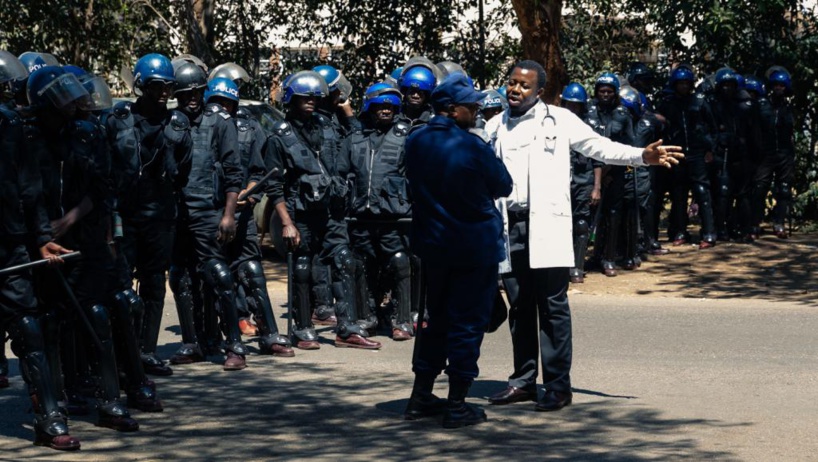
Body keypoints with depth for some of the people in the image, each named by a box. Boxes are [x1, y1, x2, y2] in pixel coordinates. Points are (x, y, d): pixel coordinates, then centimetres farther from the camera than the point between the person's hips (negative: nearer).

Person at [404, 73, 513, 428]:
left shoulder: (415, 143, -1)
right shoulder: (472, 146, -18)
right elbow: (503, 186, -5)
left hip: (432, 242, 6)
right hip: (476, 246, -6)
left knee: (437, 318, 18)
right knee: (467, 322, 2)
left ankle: (421, 397, 21)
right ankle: (457, 405, 5)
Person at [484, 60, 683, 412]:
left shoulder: (558, 120, 4)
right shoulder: (495, 128, 15)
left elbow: (599, 147, 1)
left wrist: (642, 156, -12)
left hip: (545, 224, -4)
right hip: (508, 225, 4)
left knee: (552, 306, -4)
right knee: (519, 307, 9)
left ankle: (558, 386, -1)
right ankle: (523, 381, 17)